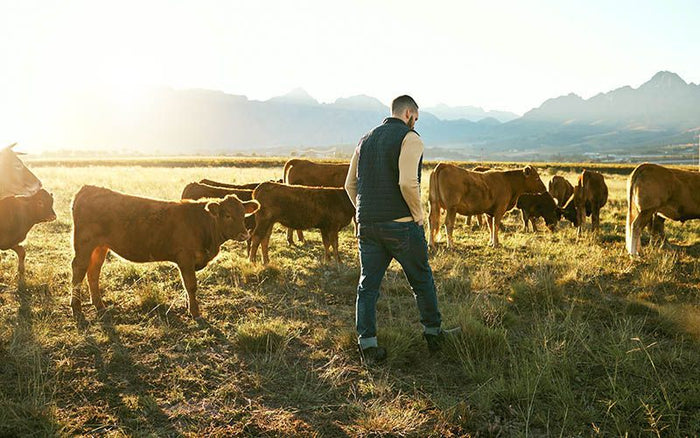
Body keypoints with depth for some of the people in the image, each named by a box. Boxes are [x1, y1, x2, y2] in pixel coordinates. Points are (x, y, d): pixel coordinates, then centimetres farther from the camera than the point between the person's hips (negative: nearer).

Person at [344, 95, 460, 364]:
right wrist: (418, 215, -9)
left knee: (368, 284, 8)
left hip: (367, 224, 6)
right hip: (401, 224, -5)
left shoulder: (366, 140, 14)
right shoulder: (410, 138, -8)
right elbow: (408, 182, -22)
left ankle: (367, 345, 7)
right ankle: (433, 333, 25)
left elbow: (350, 184, 13)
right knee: (421, 280, 12)